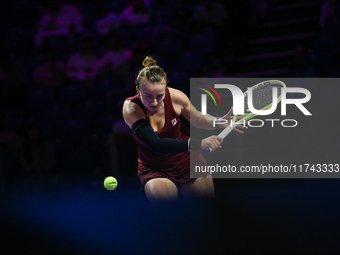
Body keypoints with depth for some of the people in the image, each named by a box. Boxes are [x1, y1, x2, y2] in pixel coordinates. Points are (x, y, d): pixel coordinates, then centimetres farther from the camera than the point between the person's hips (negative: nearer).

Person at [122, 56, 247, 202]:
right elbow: (156, 145, -36)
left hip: (189, 162, 3)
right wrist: (199, 143, -46)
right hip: (154, 170, -3)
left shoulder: (175, 97, -15)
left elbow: (198, 120, 7)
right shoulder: (131, 108, -24)